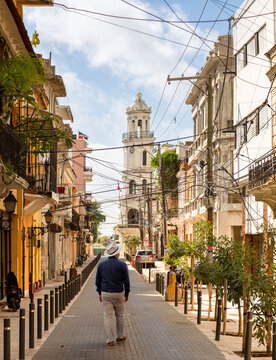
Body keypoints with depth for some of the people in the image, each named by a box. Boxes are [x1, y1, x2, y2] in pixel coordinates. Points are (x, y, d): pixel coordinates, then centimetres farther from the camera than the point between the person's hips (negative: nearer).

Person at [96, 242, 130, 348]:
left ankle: (110, 341, 2)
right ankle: (120, 336, 28)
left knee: (108, 316, 3)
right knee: (120, 315, 15)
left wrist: (100, 293, 16)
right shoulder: (122, 265, -9)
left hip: (105, 294, 2)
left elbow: (97, 281, 6)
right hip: (118, 294, -1)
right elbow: (126, 281, -4)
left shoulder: (101, 264, 0)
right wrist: (126, 294, 8)